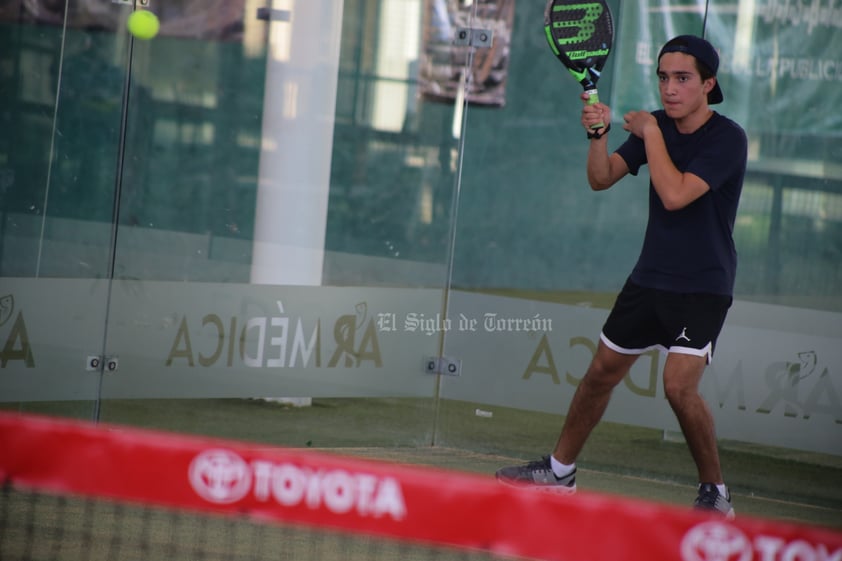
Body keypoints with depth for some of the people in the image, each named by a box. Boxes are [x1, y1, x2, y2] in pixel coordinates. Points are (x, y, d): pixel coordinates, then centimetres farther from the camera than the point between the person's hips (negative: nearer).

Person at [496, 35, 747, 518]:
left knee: (679, 385, -22)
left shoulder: (727, 138, -16)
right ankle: (560, 470, 29)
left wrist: (649, 133, -17)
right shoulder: (656, 126, 4)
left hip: (703, 287, -7)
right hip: (650, 278, 7)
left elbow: (675, 195, -27)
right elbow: (601, 178, 0)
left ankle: (716, 492, -6)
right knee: (602, 371, 13)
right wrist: (599, 133, -19)